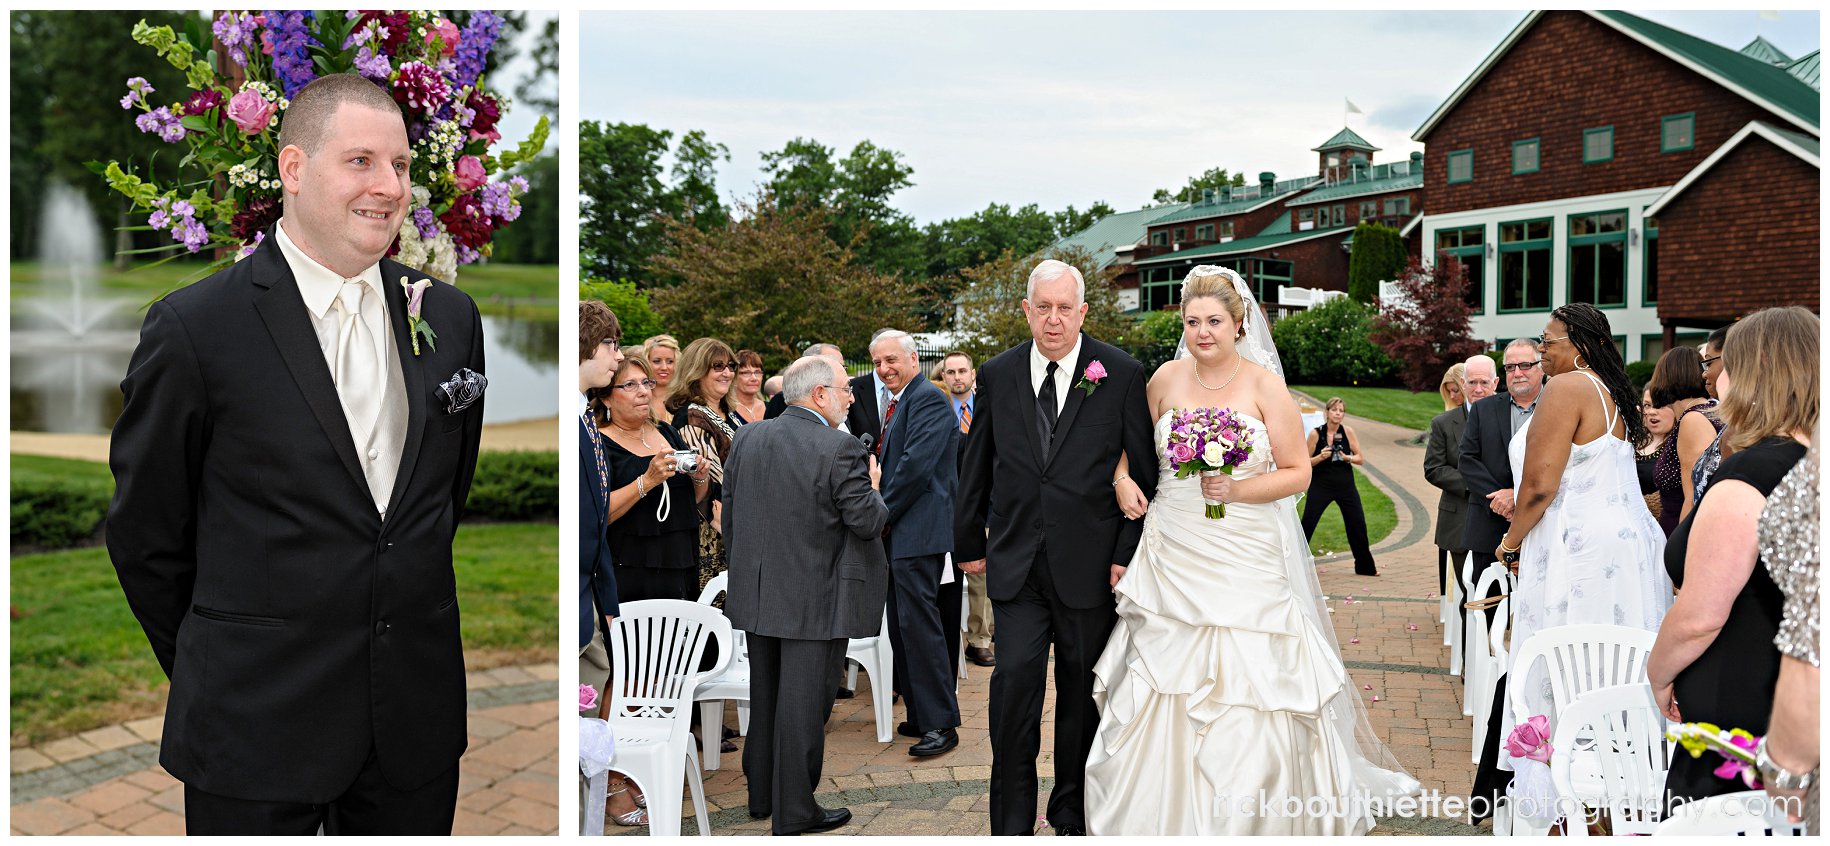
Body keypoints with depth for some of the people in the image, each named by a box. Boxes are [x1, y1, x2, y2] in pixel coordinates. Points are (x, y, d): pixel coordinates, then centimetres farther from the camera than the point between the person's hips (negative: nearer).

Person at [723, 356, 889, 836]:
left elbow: (728, 518, 9)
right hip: (815, 600, -6)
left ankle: (761, 795, 31)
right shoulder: (840, 449, -17)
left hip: (757, 595, 7)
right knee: (803, 705, 2)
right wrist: (873, 486, 3)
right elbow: (868, 522, -16)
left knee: (764, 698, 19)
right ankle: (794, 813, 11)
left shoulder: (748, 439, 3)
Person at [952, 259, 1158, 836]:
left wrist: (1129, 554, -5)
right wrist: (969, 543, 16)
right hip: (1017, 564, 1)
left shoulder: (1122, 374, -2)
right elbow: (976, 468, 14)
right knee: (1014, 683, -6)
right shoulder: (997, 375, 5)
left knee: (1081, 691, 10)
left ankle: (1072, 814, 28)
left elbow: (1147, 472, -1)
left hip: (1090, 564, -1)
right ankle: (1012, 822, 7)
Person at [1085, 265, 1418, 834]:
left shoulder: (1265, 385, -4)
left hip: (1245, 561, -2)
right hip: (1172, 558, 3)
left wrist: (1236, 491, -18)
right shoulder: (1167, 378, 5)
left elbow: (1297, 473, -3)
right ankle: (1167, 815, 16)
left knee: (1248, 692, -3)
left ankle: (1250, 818, 16)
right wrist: (1123, 481, 4)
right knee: (1165, 688, 2)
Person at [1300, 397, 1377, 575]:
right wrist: (1320, 457, -19)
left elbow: (1361, 459, 2)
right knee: (1307, 525, -7)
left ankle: (1365, 566, 23)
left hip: (1346, 485, 2)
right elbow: (1306, 462, -1)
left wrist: (1347, 457, -17)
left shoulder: (1348, 431, -2)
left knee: (1358, 524, 5)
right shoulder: (1316, 433, -6)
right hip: (1321, 485, -2)